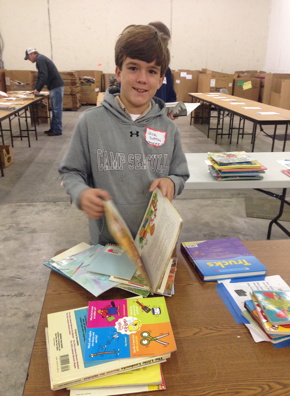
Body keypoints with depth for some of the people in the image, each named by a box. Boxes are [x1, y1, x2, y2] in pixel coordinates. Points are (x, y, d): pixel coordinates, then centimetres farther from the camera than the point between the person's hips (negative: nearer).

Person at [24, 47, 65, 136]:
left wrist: (38, 89, -13)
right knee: (54, 109, 13)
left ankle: (57, 130, -3)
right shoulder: (41, 59, 22)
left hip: (56, 86, -10)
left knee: (57, 109, -7)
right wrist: (35, 89, 22)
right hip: (54, 87, 10)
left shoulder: (40, 59, -10)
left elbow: (44, 76, -19)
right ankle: (53, 128, 20)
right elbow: (39, 77, 27)